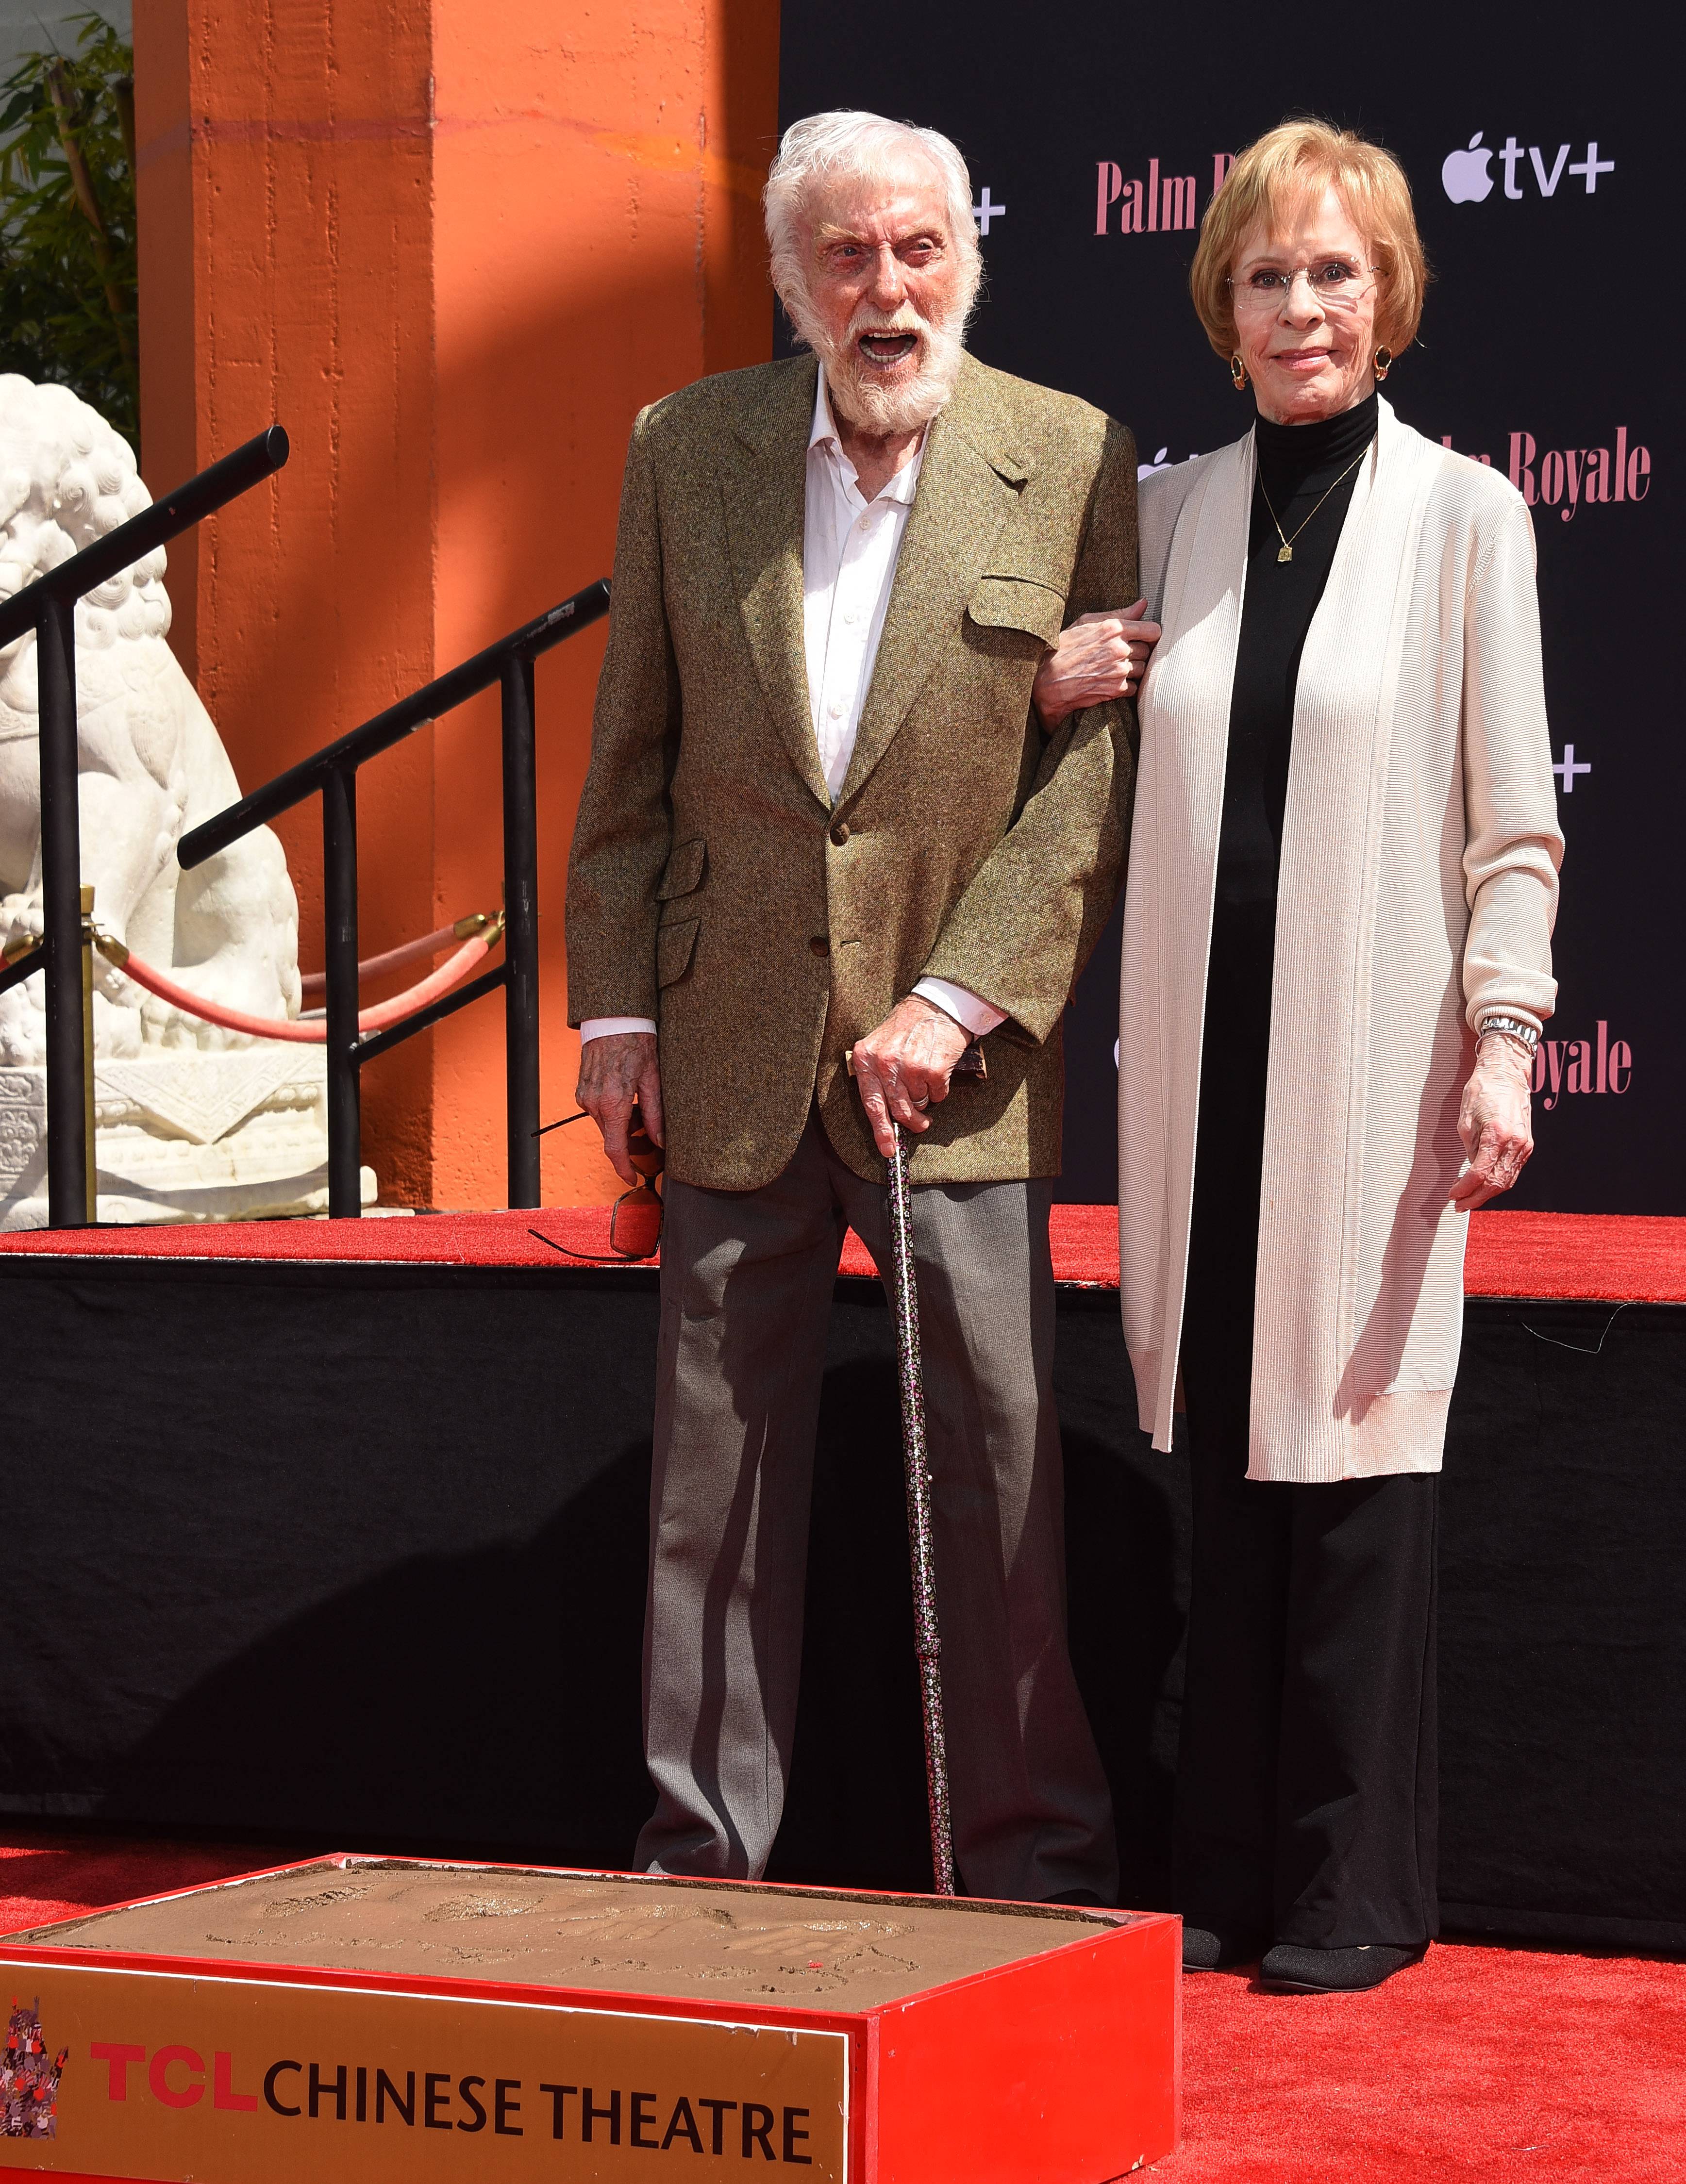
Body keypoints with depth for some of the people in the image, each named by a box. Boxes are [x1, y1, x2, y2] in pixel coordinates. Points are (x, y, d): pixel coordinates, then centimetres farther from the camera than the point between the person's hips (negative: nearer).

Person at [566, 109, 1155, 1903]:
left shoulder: (1071, 460, -2)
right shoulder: (685, 448, 5)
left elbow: (1098, 768, -5)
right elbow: (631, 756, 10)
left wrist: (957, 1000, -13)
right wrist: (612, 1008, 5)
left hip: (958, 1055, -2)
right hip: (736, 1045, 2)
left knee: (999, 1452, -1)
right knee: (715, 1457, 8)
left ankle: (1037, 1852, 11)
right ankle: (703, 1852, 18)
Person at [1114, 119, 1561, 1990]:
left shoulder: (1463, 515, 0)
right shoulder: (1173, 514, 10)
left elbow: (1511, 819, -1)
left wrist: (1502, 1041, -8)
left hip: (1371, 1061, -4)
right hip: (1207, 1059, 4)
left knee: (1356, 1449, -2)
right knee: (1224, 1453, 7)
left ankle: (1353, 1887, 7)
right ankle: (1227, 1869, 15)